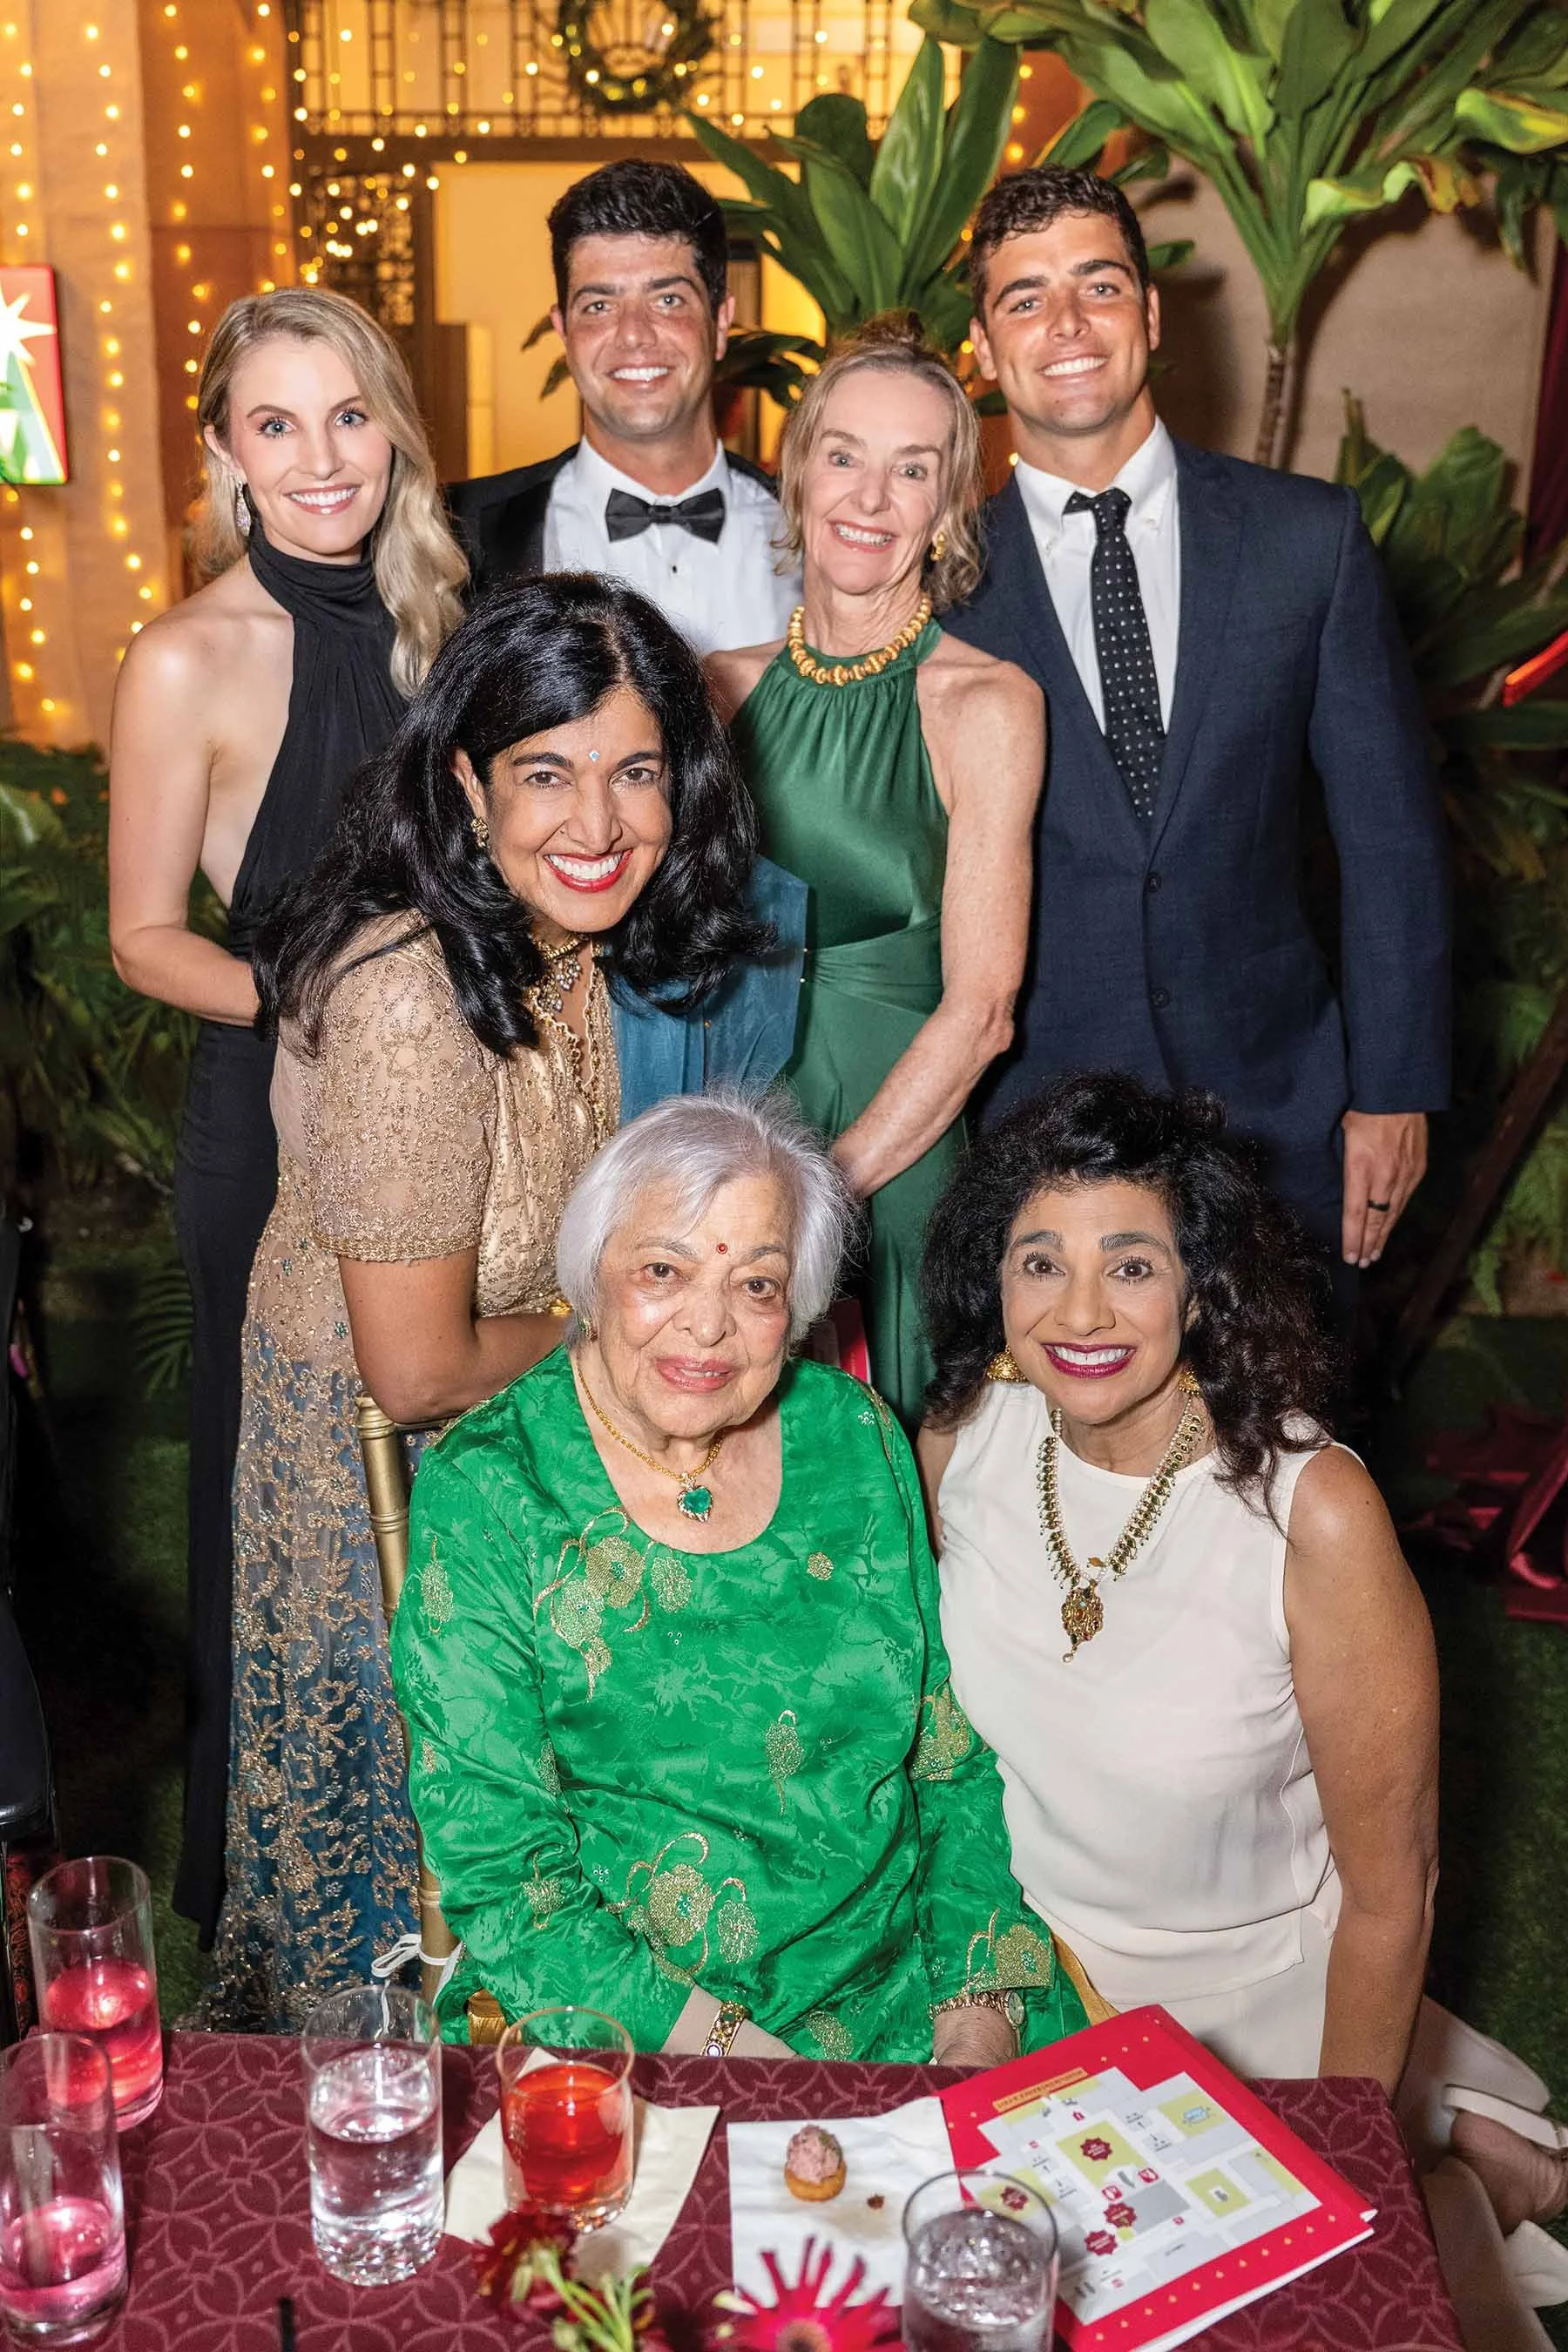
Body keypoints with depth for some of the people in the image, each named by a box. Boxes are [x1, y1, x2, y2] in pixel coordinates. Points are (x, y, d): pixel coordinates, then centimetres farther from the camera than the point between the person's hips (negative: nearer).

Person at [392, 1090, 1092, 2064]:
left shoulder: (855, 1437, 2)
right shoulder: (484, 1497, -9)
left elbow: (955, 1758, 8)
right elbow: (496, 1867, -9)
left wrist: (980, 2004, -4)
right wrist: (726, 2051, -17)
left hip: (906, 1981, 3)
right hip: (625, 2035, -3)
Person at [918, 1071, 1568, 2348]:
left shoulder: (1314, 1512, -30)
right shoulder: (961, 1437, -16)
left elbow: (1388, 1894, -17)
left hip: (1259, 1996, -4)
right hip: (1038, 1964, 4)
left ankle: (1444, 2128, 30)